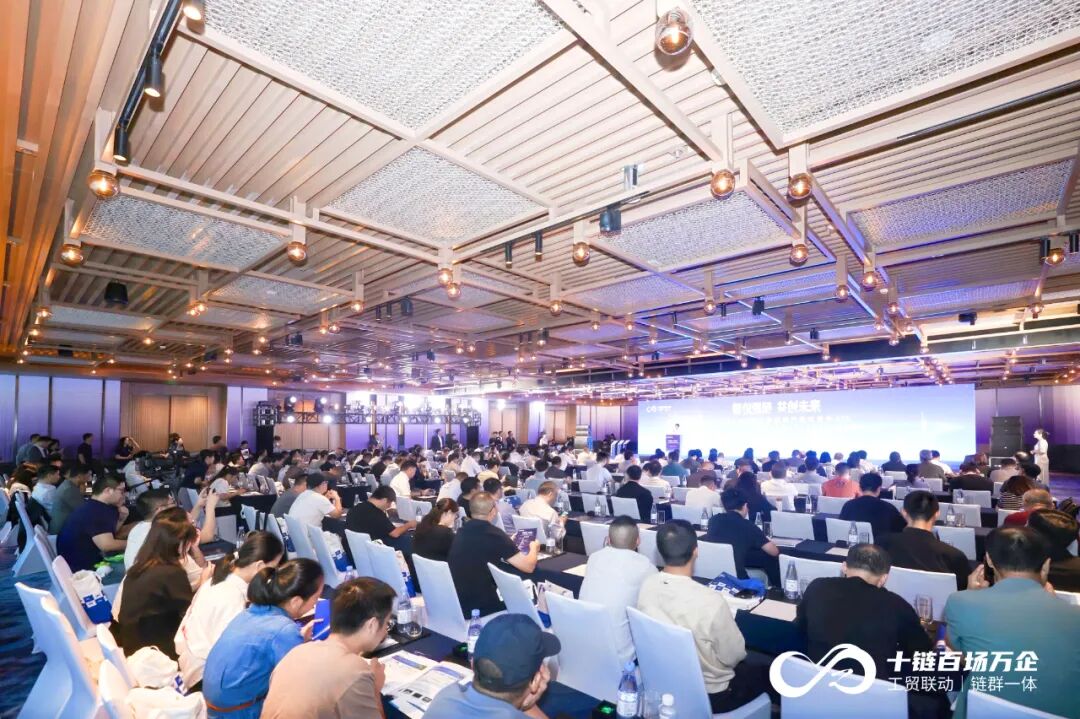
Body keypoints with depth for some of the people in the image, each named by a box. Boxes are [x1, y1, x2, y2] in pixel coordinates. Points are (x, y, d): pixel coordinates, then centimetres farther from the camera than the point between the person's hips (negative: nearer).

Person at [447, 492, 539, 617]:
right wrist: (533, 548, 10)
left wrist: (509, 545, 30)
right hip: (478, 607, -6)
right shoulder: (494, 534, -17)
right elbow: (528, 567, -10)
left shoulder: (462, 531, 3)